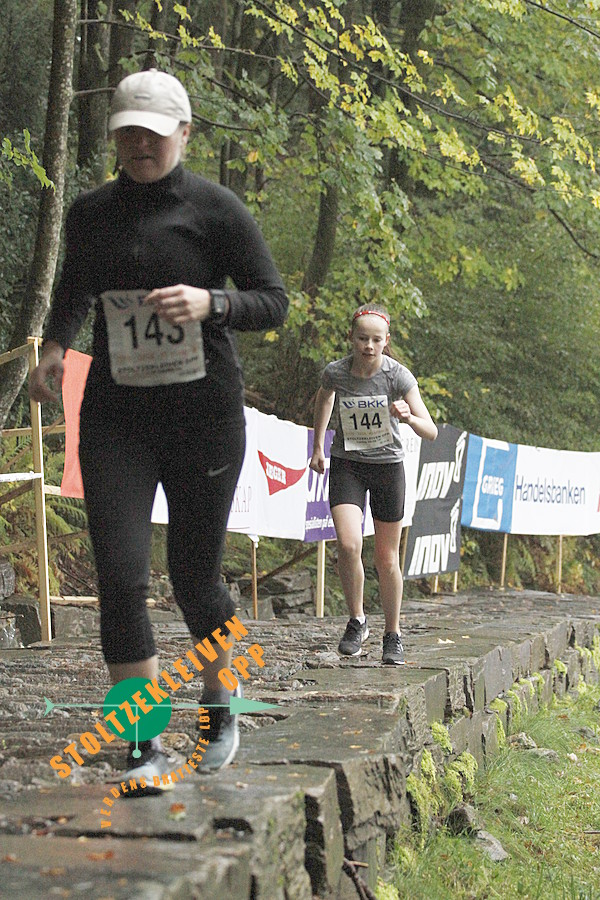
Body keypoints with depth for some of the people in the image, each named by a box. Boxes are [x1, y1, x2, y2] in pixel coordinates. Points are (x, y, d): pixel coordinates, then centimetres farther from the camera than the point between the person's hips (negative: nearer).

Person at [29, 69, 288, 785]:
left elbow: (274, 302, -2)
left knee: (194, 576, 5)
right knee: (120, 575, -12)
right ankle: (145, 748, -5)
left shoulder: (215, 208, -4)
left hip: (204, 411, -2)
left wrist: (209, 303, -20)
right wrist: (53, 348, 10)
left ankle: (218, 708, 33)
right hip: (115, 416, 2)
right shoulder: (90, 214, 7)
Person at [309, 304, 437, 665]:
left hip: (387, 463, 0)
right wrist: (318, 447, 18)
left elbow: (432, 432, -22)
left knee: (387, 558, 6)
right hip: (346, 463, 0)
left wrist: (409, 417, -43)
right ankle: (357, 621, 0)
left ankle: (393, 635, 22)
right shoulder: (335, 373, -13)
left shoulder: (398, 376, -18)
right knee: (349, 544, -20)